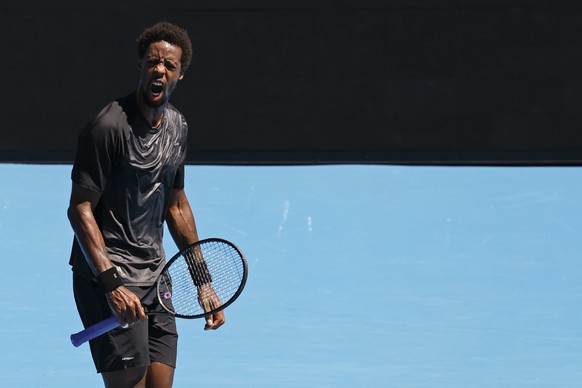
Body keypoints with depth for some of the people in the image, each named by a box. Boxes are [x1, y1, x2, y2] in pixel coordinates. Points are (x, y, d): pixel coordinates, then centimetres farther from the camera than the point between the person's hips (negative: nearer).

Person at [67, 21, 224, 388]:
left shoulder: (177, 125, 11)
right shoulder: (110, 126, -14)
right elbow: (80, 209, -16)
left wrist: (204, 284, 19)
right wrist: (111, 282, -25)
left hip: (155, 276, 8)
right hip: (108, 279, -8)